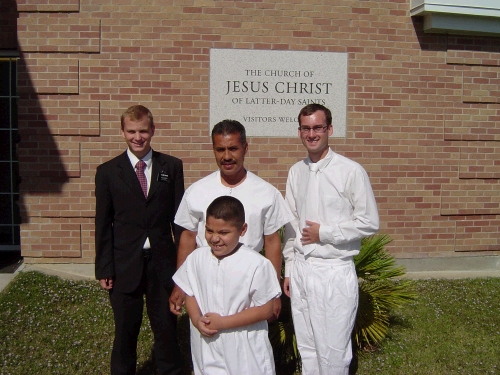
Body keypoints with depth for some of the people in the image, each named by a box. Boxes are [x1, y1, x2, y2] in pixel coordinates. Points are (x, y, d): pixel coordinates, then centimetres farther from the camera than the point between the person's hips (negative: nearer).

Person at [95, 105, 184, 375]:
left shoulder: (171, 167, 1)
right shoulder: (108, 172, 0)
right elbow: (103, 224, 0)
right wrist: (103, 269, -2)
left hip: (162, 263, 1)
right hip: (125, 265, 0)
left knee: (166, 328, 12)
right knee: (125, 332, 14)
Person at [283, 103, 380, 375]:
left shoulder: (351, 171, -10)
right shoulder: (295, 172, 7)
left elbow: (369, 223, -8)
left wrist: (324, 232, -11)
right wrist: (289, 270, 13)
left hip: (334, 271, -5)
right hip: (300, 269, 5)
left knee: (333, 353, 2)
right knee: (307, 349, 17)